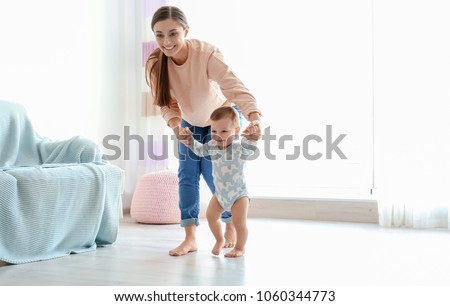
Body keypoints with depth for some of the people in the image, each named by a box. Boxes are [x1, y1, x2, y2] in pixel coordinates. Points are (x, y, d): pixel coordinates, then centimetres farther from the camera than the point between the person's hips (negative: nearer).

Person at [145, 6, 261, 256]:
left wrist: (255, 119, -64)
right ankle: (190, 238, 3)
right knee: (187, 177, -5)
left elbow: (236, 88, -46)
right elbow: (167, 104, -17)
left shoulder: (207, 54, -36)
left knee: (215, 175, -6)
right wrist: (176, 125, -39)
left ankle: (231, 228, 19)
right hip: (190, 122, 4)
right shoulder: (155, 65, -25)